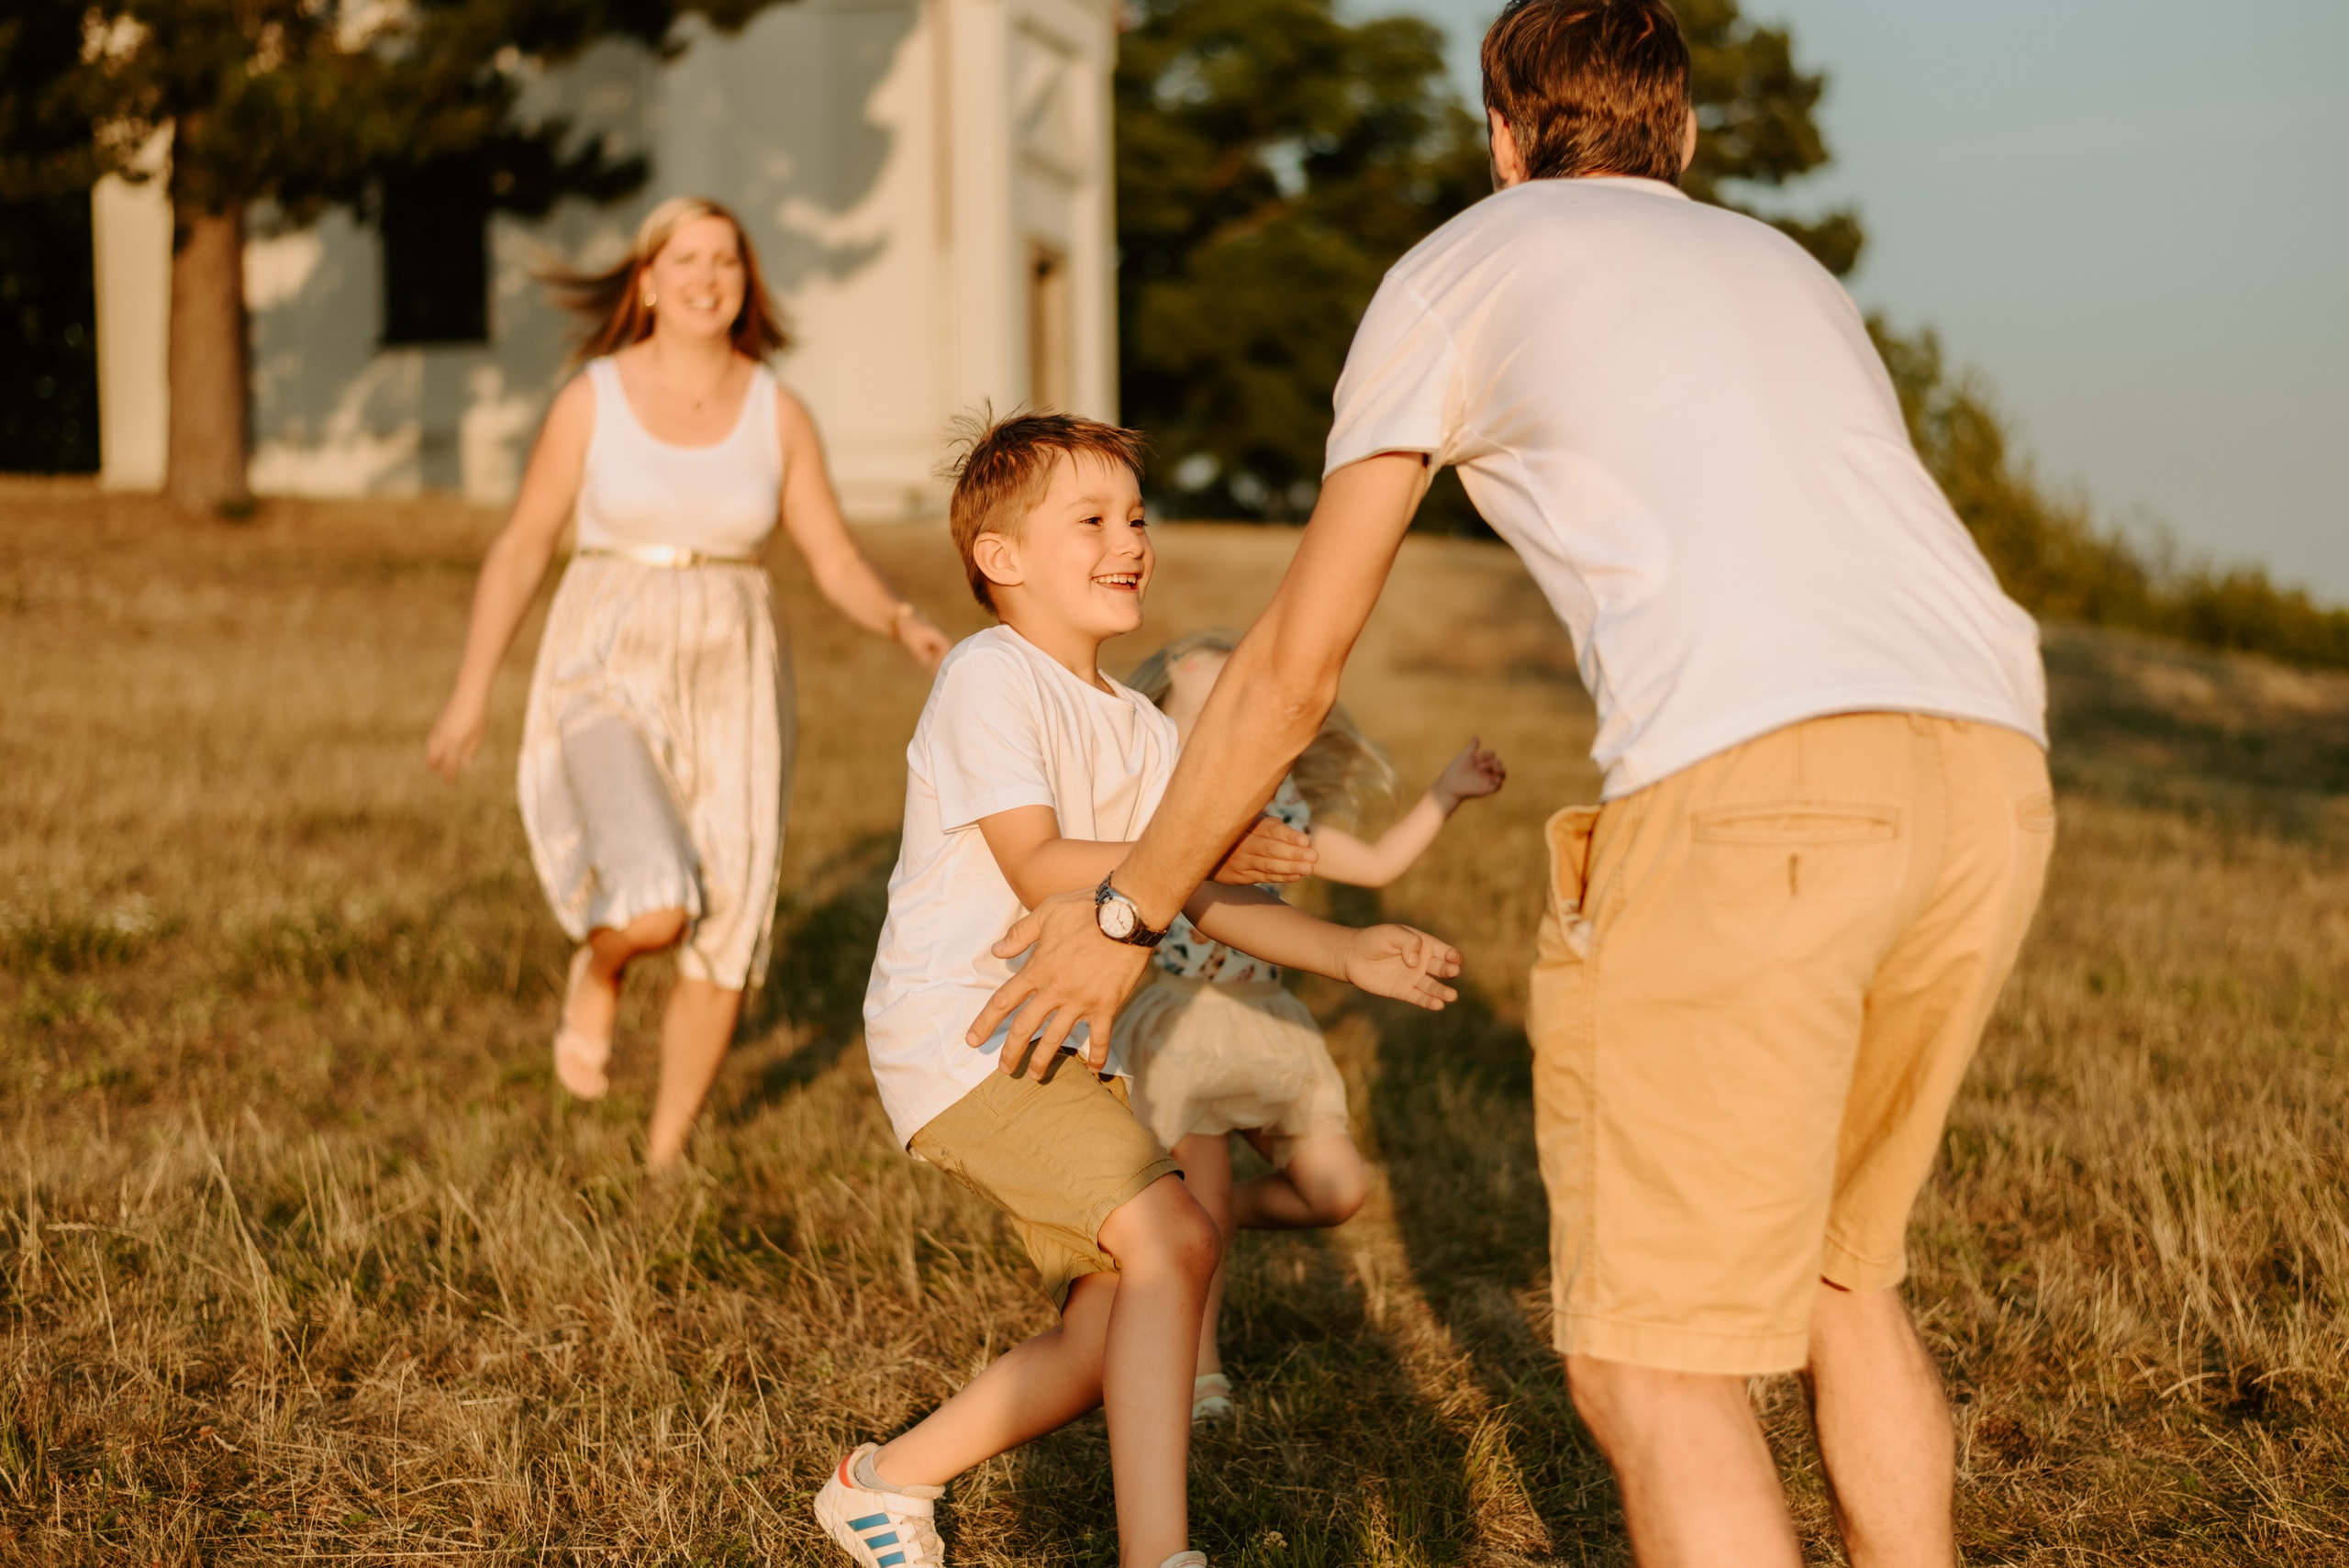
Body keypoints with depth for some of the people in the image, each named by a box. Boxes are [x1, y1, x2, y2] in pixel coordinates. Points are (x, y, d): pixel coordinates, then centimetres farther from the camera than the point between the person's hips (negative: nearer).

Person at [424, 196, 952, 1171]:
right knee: (653, 909, -25)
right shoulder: (590, 401, -3)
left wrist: (903, 625, -19)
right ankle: (597, 966, 14)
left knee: (725, 935, 0)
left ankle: (664, 1157, 21)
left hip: (728, 686, 3)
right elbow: (520, 549, 4)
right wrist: (471, 691, 0)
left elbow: (839, 567, 2)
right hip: (608, 676, -2)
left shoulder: (777, 413, 2)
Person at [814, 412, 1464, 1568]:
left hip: (1071, 1044, 9)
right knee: (1170, 1238, -24)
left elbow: (1189, 896, 17)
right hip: (965, 1034, -9)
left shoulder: (1138, 727, 16)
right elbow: (1038, 868, -20)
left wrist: (1345, 954, 7)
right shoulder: (991, 677, -12)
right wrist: (1203, 854, -29)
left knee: (1116, 1334, 8)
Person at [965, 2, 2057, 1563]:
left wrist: (1126, 913, 31)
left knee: (1652, 1361, 1)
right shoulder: (1796, 278, 35)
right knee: (1835, 1268, 25)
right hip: (1996, 774, 6)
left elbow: (1293, 664, 20)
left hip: (1749, 776, -6)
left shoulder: (1459, 270, 19)